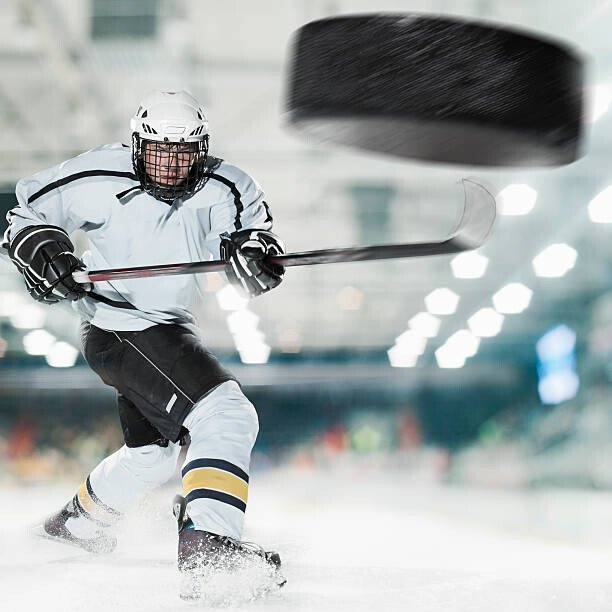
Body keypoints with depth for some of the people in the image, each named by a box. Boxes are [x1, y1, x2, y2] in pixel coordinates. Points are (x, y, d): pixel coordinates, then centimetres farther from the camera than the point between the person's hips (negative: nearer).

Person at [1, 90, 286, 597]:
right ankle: (207, 541, -32)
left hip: (169, 328, 7)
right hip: (118, 328, -7)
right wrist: (42, 249, -19)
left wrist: (254, 253, -45)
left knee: (153, 453, 27)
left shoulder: (221, 189, -11)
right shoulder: (98, 181, -16)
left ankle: (76, 522, 51)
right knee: (227, 416, -26)